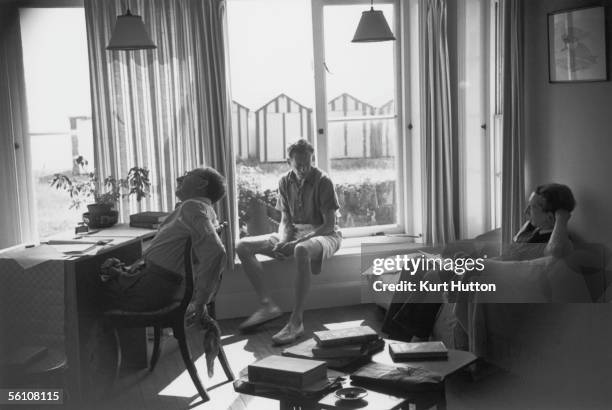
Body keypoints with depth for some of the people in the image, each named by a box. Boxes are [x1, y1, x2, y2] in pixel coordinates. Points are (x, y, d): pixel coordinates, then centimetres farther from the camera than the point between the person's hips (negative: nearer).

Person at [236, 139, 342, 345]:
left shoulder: (323, 182, -13)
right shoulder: (285, 182, 4)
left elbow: (329, 225, -16)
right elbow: (285, 219, 6)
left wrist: (297, 242, -27)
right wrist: (283, 242, -17)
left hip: (322, 234, -6)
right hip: (293, 233, 7)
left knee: (302, 250, -44)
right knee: (243, 247, -8)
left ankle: (296, 321, -39)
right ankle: (267, 305, -9)